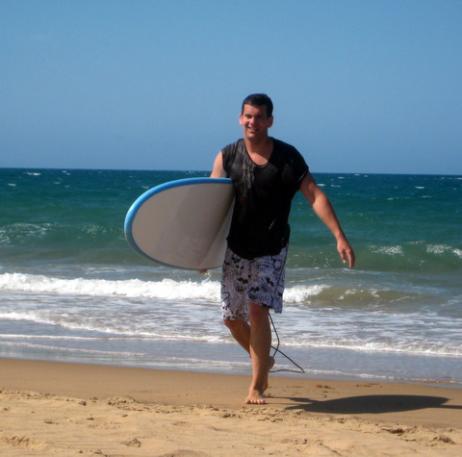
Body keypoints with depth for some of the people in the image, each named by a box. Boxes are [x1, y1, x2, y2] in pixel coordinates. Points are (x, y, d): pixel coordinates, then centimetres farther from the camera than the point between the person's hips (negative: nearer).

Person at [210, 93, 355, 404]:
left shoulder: (288, 157, -5)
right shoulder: (226, 157, -1)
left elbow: (315, 196, -8)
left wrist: (340, 237, -16)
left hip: (271, 251, -3)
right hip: (235, 250, 3)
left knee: (257, 309, -15)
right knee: (232, 317, 6)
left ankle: (257, 387, -5)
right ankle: (264, 361, 36)